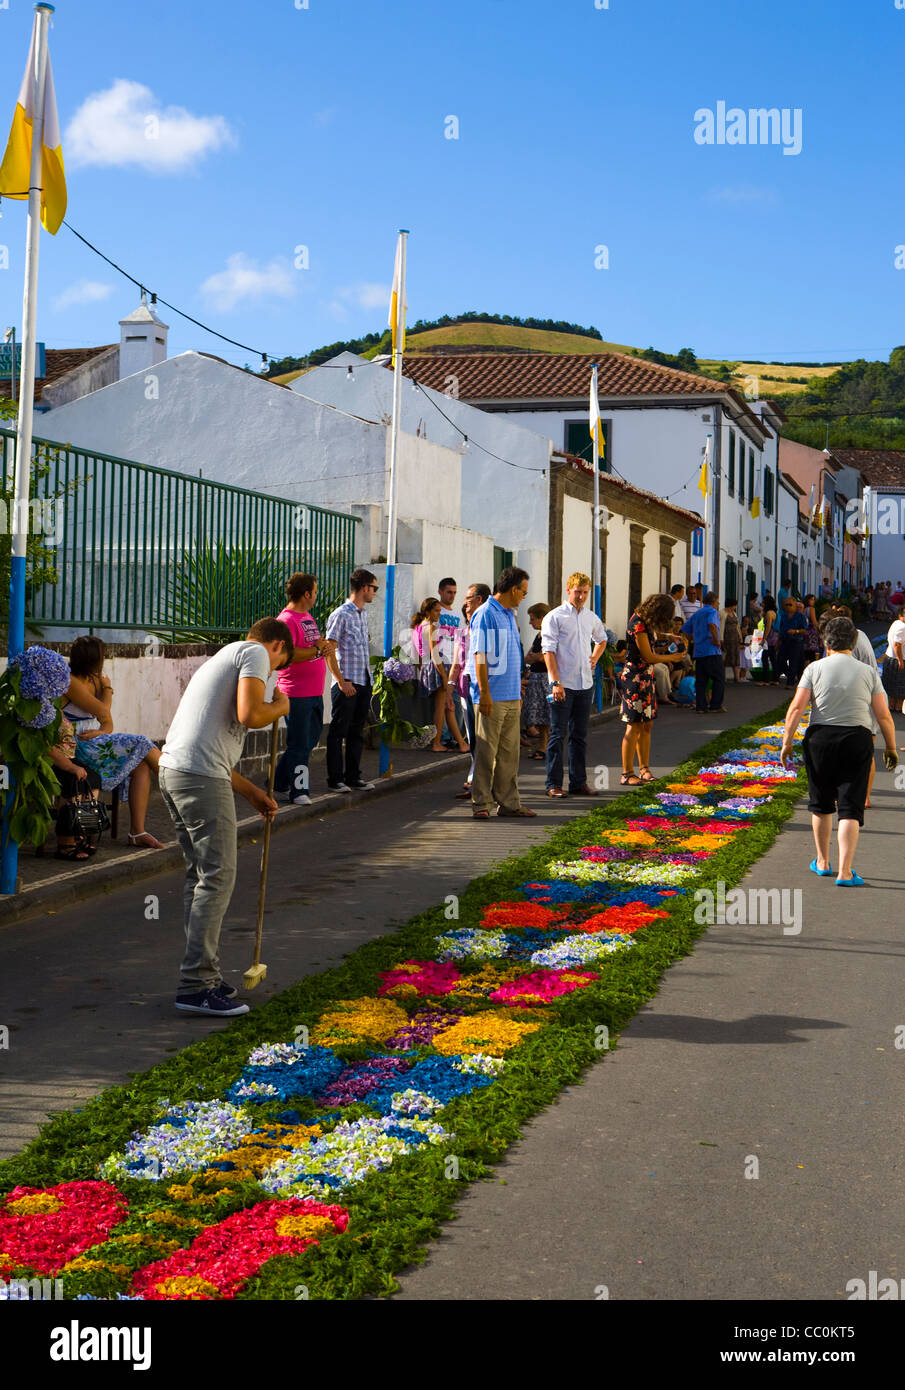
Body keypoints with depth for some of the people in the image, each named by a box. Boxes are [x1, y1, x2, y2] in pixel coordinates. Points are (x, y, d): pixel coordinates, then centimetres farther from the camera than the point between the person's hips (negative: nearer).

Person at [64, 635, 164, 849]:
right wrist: (107, 688, 3)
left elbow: (107, 722, 13)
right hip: (78, 746, -8)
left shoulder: (94, 680, 14)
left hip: (94, 742, 8)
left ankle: (137, 831, -19)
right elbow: (103, 711, -16)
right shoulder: (70, 682, -14)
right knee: (141, 745, -17)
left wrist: (103, 731, -11)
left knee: (142, 765, -14)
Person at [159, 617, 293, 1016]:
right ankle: (196, 986, -7)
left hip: (172, 770, 10)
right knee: (217, 876, -7)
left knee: (201, 874, 16)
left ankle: (203, 975, 21)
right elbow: (249, 715, -16)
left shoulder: (224, 658, 30)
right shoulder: (256, 653, 2)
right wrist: (280, 706, 6)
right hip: (201, 777, -10)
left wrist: (251, 792, 35)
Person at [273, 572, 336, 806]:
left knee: (310, 740, 15)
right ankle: (298, 792, 4)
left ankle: (280, 784, 26)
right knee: (299, 744, -3)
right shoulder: (287, 620, -14)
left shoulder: (307, 617, 17)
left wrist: (326, 646, 3)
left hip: (314, 692, 10)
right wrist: (317, 649, -19)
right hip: (297, 694, -10)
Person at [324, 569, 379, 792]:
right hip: (346, 683, -8)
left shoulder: (363, 614, 16)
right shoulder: (341, 615, -11)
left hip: (364, 682, 8)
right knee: (338, 732, -1)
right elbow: (329, 651, -14)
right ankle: (335, 780, 4)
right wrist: (341, 681, -18)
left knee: (357, 732, 12)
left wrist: (368, 677, 17)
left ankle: (353, 777, 19)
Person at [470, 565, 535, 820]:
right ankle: (481, 803, 0)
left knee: (509, 751, 9)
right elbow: (480, 656, -13)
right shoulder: (485, 614, -9)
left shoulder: (510, 615, 18)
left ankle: (508, 802, 13)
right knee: (486, 751, -4)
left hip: (511, 696, 8)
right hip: (492, 697, -8)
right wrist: (484, 693, -17)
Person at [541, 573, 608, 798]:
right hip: (563, 685, -5)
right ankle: (554, 784, 1)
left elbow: (601, 639, 33)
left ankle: (579, 782, 16)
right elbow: (548, 650, -11)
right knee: (558, 735, -3)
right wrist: (555, 682, -19)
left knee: (580, 736, 10)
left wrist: (595, 657, 14)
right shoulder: (554, 617, -5)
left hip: (585, 684, 6)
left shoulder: (591, 617, 12)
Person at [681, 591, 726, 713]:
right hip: (712, 651, -7)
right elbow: (712, 625, -24)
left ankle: (700, 706, 4)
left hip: (698, 651, 7)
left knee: (700, 680, 7)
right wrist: (717, 641, -16)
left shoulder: (696, 614, 19)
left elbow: (685, 630, 19)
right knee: (719, 679, 1)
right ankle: (716, 706, -1)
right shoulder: (712, 611, -4)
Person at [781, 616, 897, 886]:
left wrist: (787, 742, -1)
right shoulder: (868, 673, 4)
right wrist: (891, 748, 13)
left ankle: (822, 863, 28)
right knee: (850, 808, 0)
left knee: (821, 803, 17)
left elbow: (796, 708, -7)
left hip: (820, 737, 0)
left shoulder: (814, 669, 1)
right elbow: (884, 716, 2)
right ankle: (845, 872, -7)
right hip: (858, 738, 0)